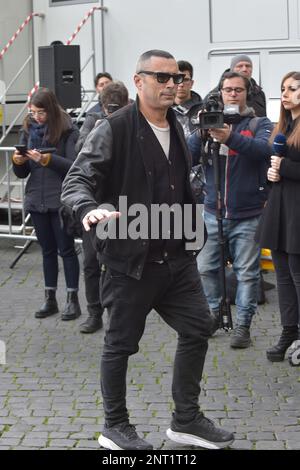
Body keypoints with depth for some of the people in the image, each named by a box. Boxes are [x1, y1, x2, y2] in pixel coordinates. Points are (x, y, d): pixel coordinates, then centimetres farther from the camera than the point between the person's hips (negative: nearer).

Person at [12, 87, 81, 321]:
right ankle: (50, 299, 19)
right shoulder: (28, 130, 8)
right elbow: (22, 173, 11)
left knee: (66, 249, 2)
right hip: (37, 200, 5)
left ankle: (73, 299, 9)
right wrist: (18, 161, -11)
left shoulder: (67, 131, -8)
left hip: (61, 201, -5)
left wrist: (48, 159, -24)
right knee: (48, 250, 12)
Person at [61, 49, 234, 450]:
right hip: (130, 257, -7)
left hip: (176, 256, 7)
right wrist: (90, 209, -39)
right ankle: (115, 427, 23)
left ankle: (186, 420, 25)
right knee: (121, 343, 5)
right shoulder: (114, 129, -13)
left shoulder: (176, 128, 11)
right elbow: (76, 180, -19)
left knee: (197, 328, 10)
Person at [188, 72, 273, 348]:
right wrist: (201, 132, -23)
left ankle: (243, 325, 12)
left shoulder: (259, 124, 1)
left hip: (248, 214, -3)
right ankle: (213, 314, 26)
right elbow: (188, 156, -3)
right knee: (206, 268, 8)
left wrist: (231, 138, -37)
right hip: (213, 211, 3)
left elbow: (265, 149, -21)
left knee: (247, 273, 2)